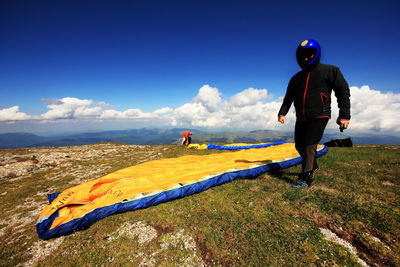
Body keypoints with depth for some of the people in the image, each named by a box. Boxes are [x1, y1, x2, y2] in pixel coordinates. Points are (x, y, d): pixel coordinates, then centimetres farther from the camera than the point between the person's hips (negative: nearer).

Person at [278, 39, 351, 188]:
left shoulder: (329, 71, 0)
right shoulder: (296, 78, 13)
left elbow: (343, 91, -2)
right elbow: (288, 98, 13)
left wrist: (344, 115, -10)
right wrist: (282, 113, -3)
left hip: (319, 117, -5)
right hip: (301, 118, 6)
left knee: (309, 145, -15)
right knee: (300, 145, 8)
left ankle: (306, 178, -8)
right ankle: (313, 166, 33)